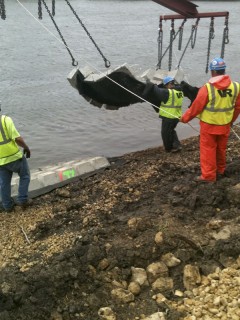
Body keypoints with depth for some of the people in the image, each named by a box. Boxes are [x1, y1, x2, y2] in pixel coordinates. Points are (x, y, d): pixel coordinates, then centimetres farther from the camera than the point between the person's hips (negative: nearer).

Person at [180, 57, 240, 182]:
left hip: (209, 125, -5)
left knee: (208, 150, 6)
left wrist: (185, 118, 1)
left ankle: (208, 175, 9)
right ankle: (220, 170, 35)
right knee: (221, 149, 20)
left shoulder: (207, 88, -21)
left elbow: (196, 107, -14)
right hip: (225, 125, 5)